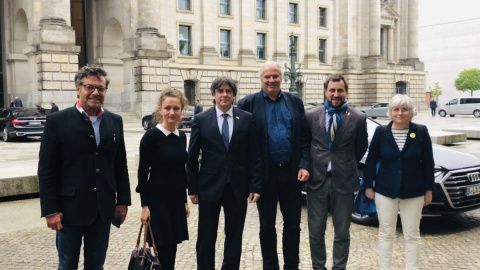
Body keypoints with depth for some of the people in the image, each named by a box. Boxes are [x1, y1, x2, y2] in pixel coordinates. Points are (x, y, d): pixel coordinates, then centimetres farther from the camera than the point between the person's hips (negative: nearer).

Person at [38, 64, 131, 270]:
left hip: (104, 209, 4)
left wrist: (123, 200, 7)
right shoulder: (57, 121, -7)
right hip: (70, 208, -3)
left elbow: (120, 165, 9)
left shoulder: (115, 121, 5)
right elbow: (46, 170, -8)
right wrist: (50, 210, -11)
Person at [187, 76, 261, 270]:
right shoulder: (201, 119, -1)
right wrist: (192, 189, 0)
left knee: (234, 237, 13)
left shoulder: (247, 119, 1)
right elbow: (192, 157, 1)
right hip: (209, 187, -1)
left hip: (238, 188, 1)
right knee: (206, 238, 9)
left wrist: (255, 186, -4)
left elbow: (254, 156, 1)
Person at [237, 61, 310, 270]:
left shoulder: (295, 102, 6)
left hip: (291, 171, 2)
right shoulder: (248, 103, -3)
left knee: (293, 224, 12)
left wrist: (304, 165, -6)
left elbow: (304, 138, 5)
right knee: (267, 226, 11)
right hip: (265, 173, -2)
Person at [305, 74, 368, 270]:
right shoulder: (311, 116, 2)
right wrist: (309, 166, 7)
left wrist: (347, 166, 10)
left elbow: (361, 148, 9)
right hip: (317, 179, 1)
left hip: (343, 181, -1)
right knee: (316, 232, 11)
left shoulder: (358, 118, -2)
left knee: (342, 233, 11)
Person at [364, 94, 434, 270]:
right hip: (385, 191, 0)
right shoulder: (381, 132, -3)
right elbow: (371, 161, 2)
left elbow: (428, 163, 1)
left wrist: (428, 189, 0)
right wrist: (368, 186, 0)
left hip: (413, 192, 0)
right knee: (386, 234, 9)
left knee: (412, 235, 9)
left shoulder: (421, 132, -3)